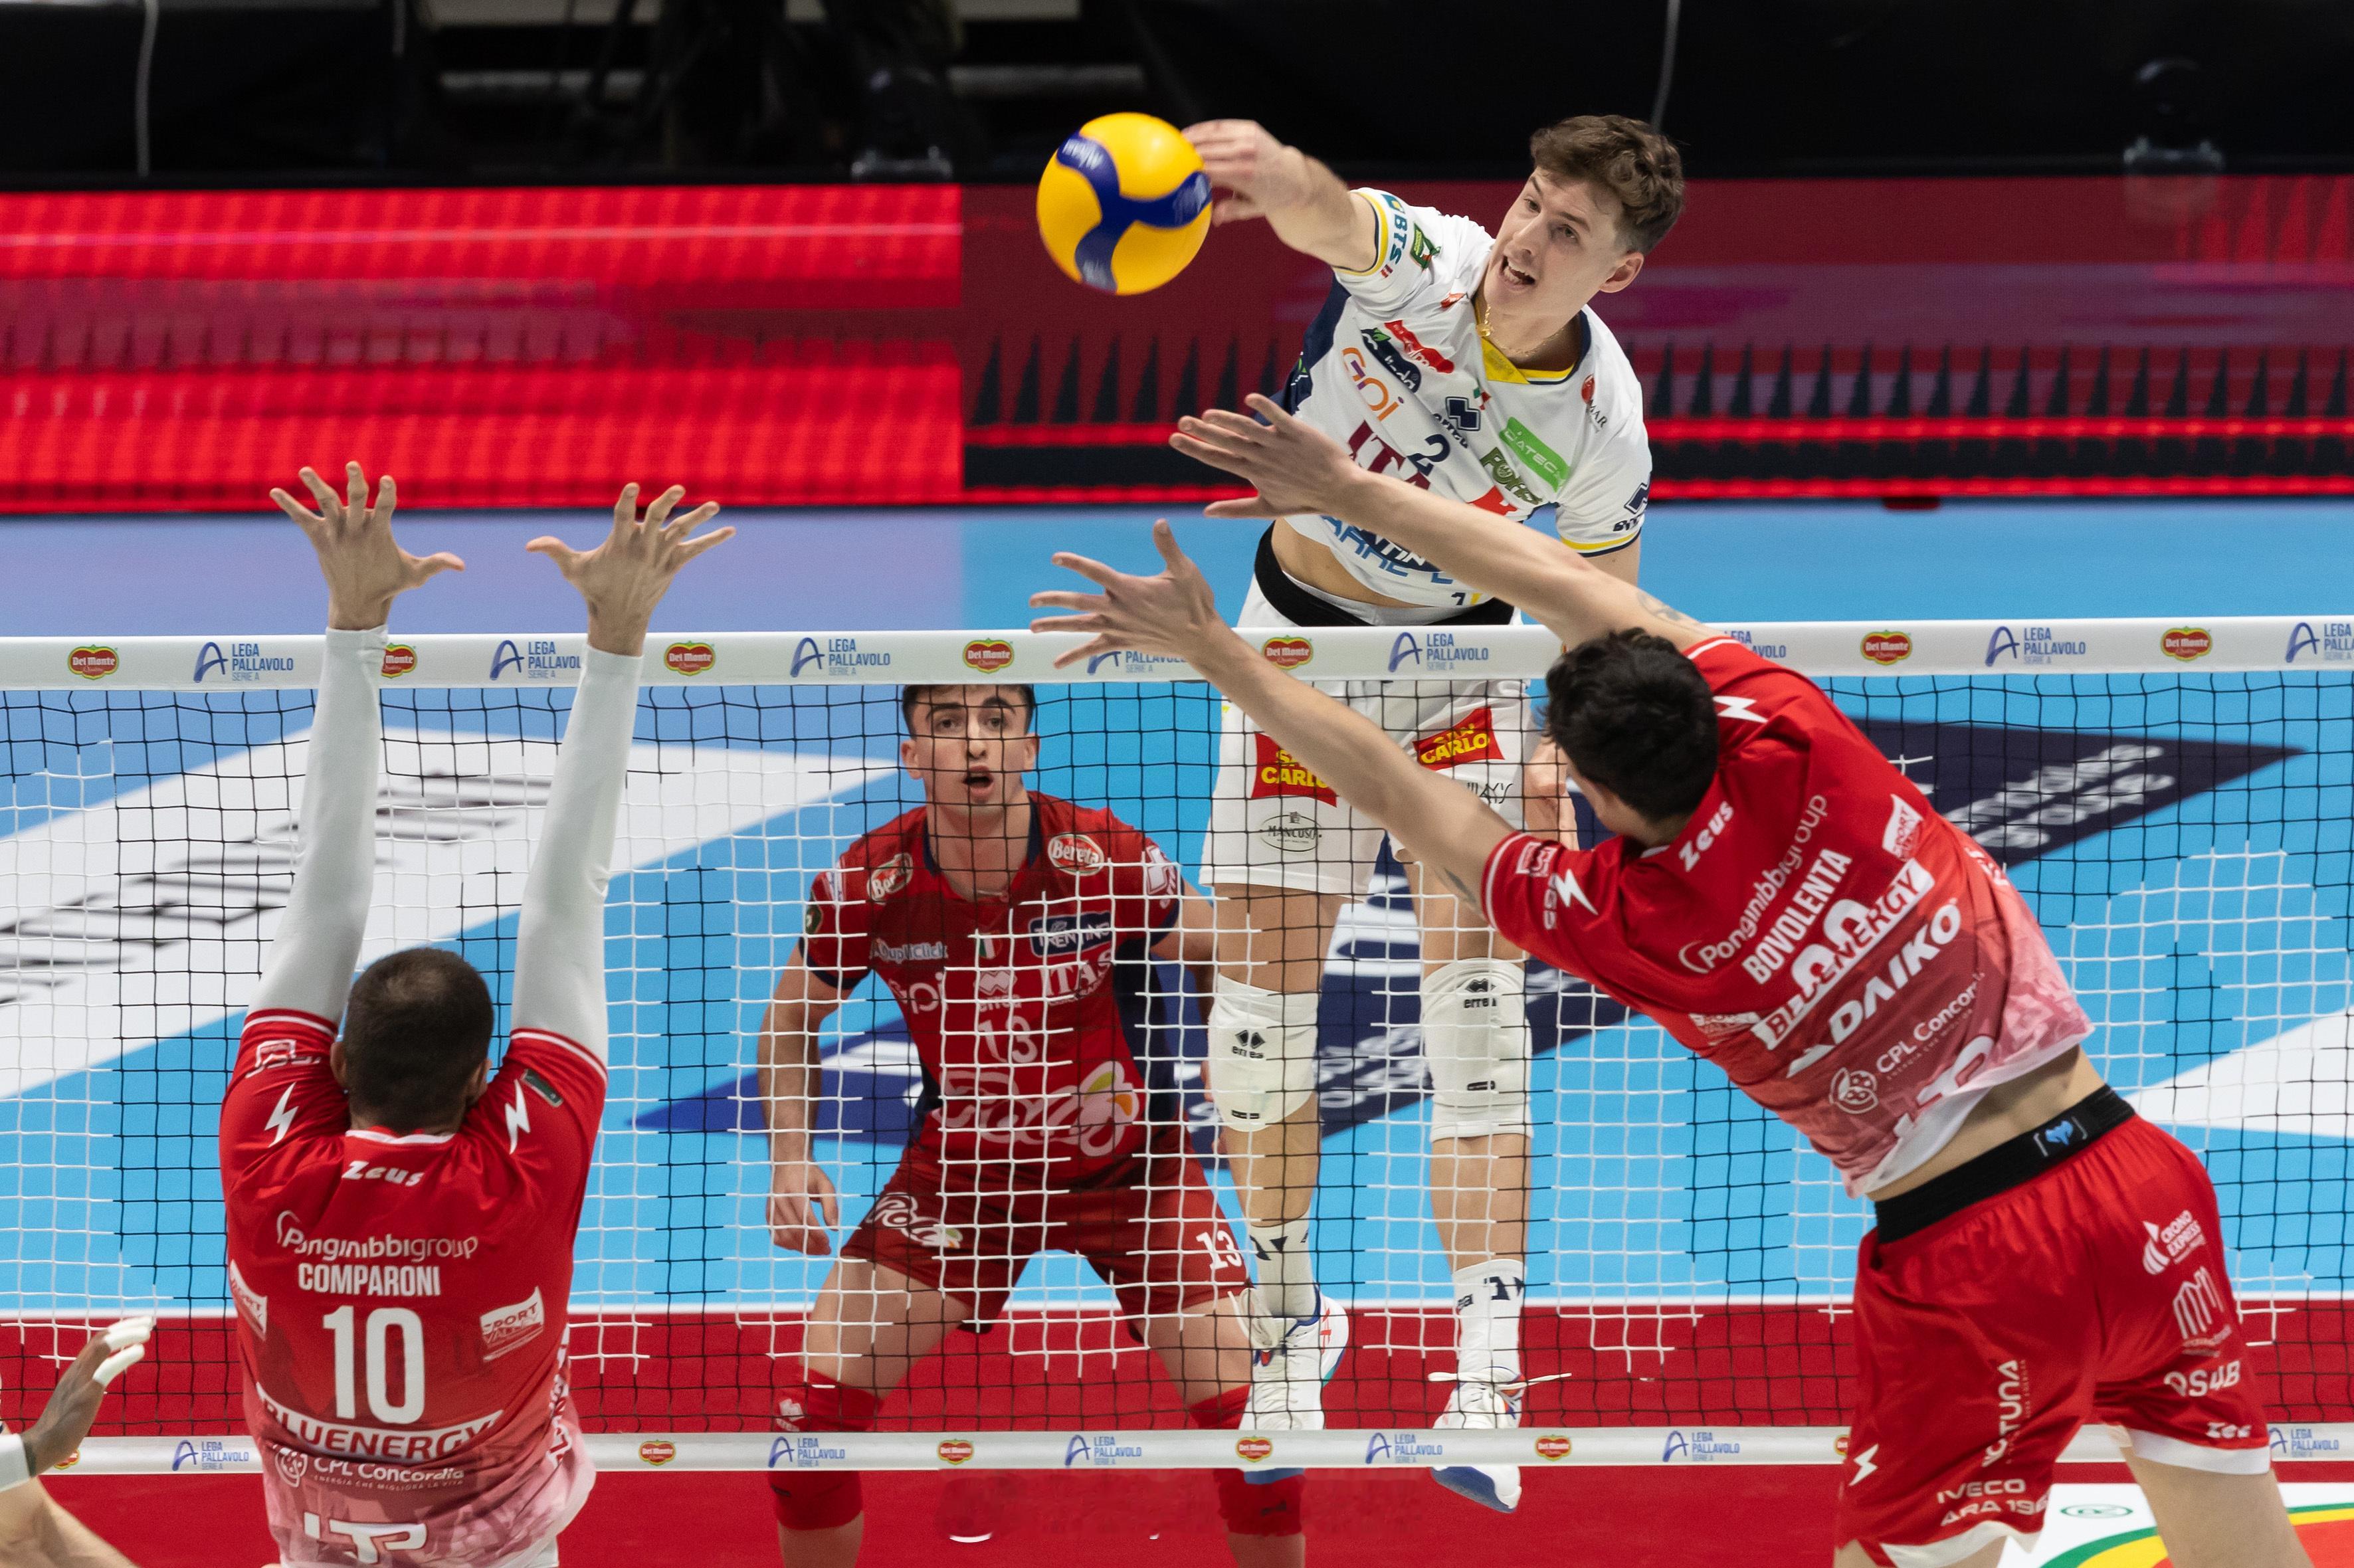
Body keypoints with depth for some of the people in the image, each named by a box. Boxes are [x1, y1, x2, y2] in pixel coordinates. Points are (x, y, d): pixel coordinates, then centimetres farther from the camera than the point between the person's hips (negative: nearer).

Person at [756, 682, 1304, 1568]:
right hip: (959, 1166, 1)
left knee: (1242, 1401, -11)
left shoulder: (1109, 862, -21)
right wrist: (791, 1158, -9)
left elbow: (1223, 964, -2)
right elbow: (794, 1014, 2)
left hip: (1127, 1161, -1)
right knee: (819, 1399, -9)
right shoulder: (867, 885, -17)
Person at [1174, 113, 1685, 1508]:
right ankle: (1291, 1315, 22)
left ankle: (1489, 1369, -14)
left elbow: (1604, 606, -2)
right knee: (1269, 980, -1)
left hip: (1462, 657, 0)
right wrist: (1276, 173, -72)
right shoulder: (1421, 263, -24)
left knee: (1478, 989, -13)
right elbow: (1324, 213, -48)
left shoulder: (1604, 430, -20)